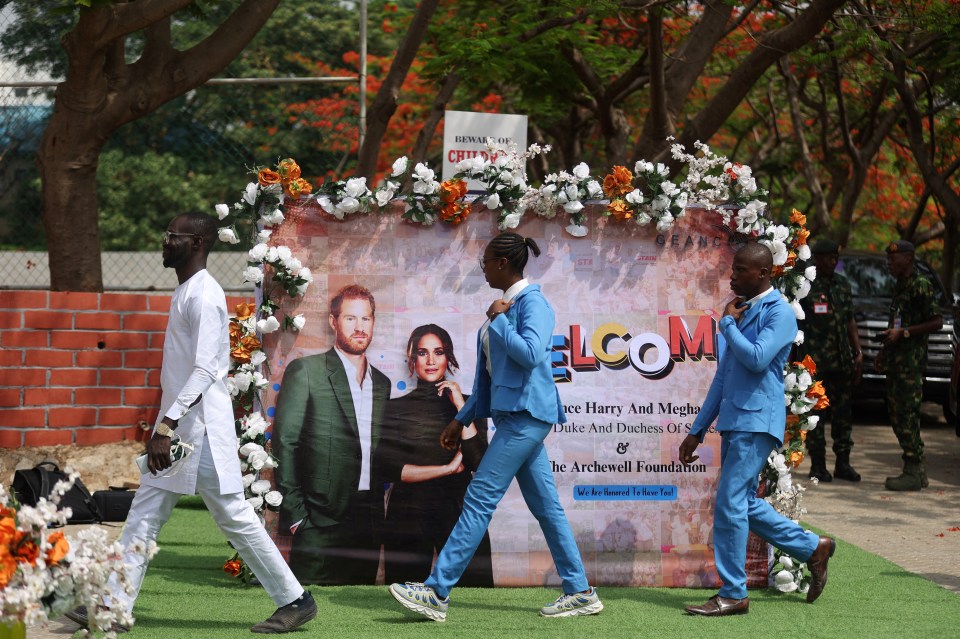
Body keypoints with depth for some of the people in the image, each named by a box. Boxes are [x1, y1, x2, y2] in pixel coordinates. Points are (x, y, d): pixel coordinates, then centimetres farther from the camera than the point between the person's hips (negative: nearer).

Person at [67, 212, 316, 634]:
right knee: (144, 514, 6)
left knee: (234, 516, -3)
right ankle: (116, 607, 7)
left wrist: (166, 426, -27)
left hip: (202, 430, -10)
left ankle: (295, 600, 6)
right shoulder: (184, 291, 15)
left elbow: (205, 371, -23)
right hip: (176, 427, 10)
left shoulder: (204, 296, -16)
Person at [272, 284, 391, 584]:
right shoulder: (305, 371, -2)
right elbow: (284, 443, -6)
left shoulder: (381, 383, 16)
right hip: (321, 522, -5)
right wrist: (294, 514, -11)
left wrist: (378, 512, 11)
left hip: (369, 524, 5)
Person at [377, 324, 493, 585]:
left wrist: (460, 406, -8)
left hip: (459, 513, 1)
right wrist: (447, 469, -8)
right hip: (407, 515, 0)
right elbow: (387, 468, -6)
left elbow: (480, 463, -4)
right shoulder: (395, 408, 6)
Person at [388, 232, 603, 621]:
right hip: (513, 414, 10)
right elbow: (490, 373, 22)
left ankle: (437, 592, -11)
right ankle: (580, 593, 13)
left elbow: (530, 353, -27)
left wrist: (497, 319, -13)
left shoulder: (533, 303, -11)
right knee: (546, 506, 9)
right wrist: (462, 419, 23)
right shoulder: (506, 305, 17)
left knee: (480, 499, -10)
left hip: (526, 414, -10)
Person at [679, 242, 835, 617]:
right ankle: (812, 548, 26)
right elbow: (723, 376, 20)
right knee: (744, 504, 12)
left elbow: (757, 358, -25)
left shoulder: (779, 313, -9)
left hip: (757, 421, -9)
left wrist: (727, 323, -10)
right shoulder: (742, 310, 17)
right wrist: (697, 431, 19)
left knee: (730, 504, -11)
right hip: (734, 421, 9)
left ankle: (733, 595, -5)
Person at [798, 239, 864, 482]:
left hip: (841, 361, 5)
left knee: (843, 412, 6)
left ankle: (843, 464, 13)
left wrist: (858, 353, 13)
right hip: (814, 362, -5)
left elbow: (850, 321, 18)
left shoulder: (843, 284, 14)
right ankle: (818, 465, 5)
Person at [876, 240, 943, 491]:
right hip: (895, 362, 10)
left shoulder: (920, 286, -10)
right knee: (897, 414, 10)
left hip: (911, 360, -10)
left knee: (907, 415, -11)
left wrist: (902, 333, -18)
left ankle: (913, 473, -10)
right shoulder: (898, 287, 19)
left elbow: (936, 322, -15)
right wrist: (884, 352, 22)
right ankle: (918, 471, 15)